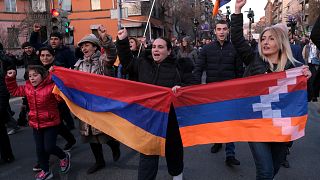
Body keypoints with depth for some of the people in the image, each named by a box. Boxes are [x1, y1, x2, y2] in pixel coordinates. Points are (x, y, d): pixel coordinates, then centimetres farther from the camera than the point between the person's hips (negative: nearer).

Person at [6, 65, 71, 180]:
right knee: (40, 149, 13)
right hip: (36, 124, 6)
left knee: (49, 148, -6)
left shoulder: (51, 86, -17)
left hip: (51, 123, -6)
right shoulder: (27, 88, 4)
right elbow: (14, 91, 20)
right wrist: (10, 78, 9)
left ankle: (64, 156, 27)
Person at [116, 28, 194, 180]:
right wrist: (122, 41, 10)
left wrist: (181, 88, -27)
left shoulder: (179, 66, -5)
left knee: (173, 147, 19)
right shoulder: (143, 63, 5)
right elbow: (127, 62, 19)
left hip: (171, 116, -1)